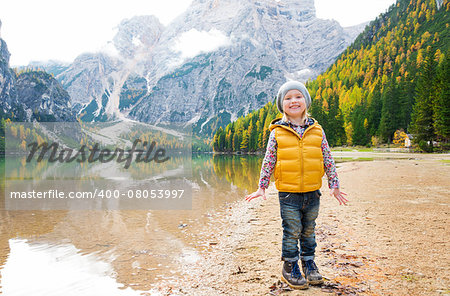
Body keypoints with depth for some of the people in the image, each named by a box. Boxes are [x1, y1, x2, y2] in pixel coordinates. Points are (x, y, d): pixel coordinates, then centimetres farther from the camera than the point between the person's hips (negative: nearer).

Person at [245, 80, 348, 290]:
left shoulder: (316, 130, 3)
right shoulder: (277, 132, -2)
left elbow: (328, 159, 8)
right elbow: (268, 161, 1)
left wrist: (334, 186, 10)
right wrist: (262, 187, 0)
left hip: (312, 192, 2)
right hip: (288, 193, -2)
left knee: (309, 230, 16)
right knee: (292, 231, 4)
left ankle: (309, 262, 35)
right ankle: (290, 268, 23)